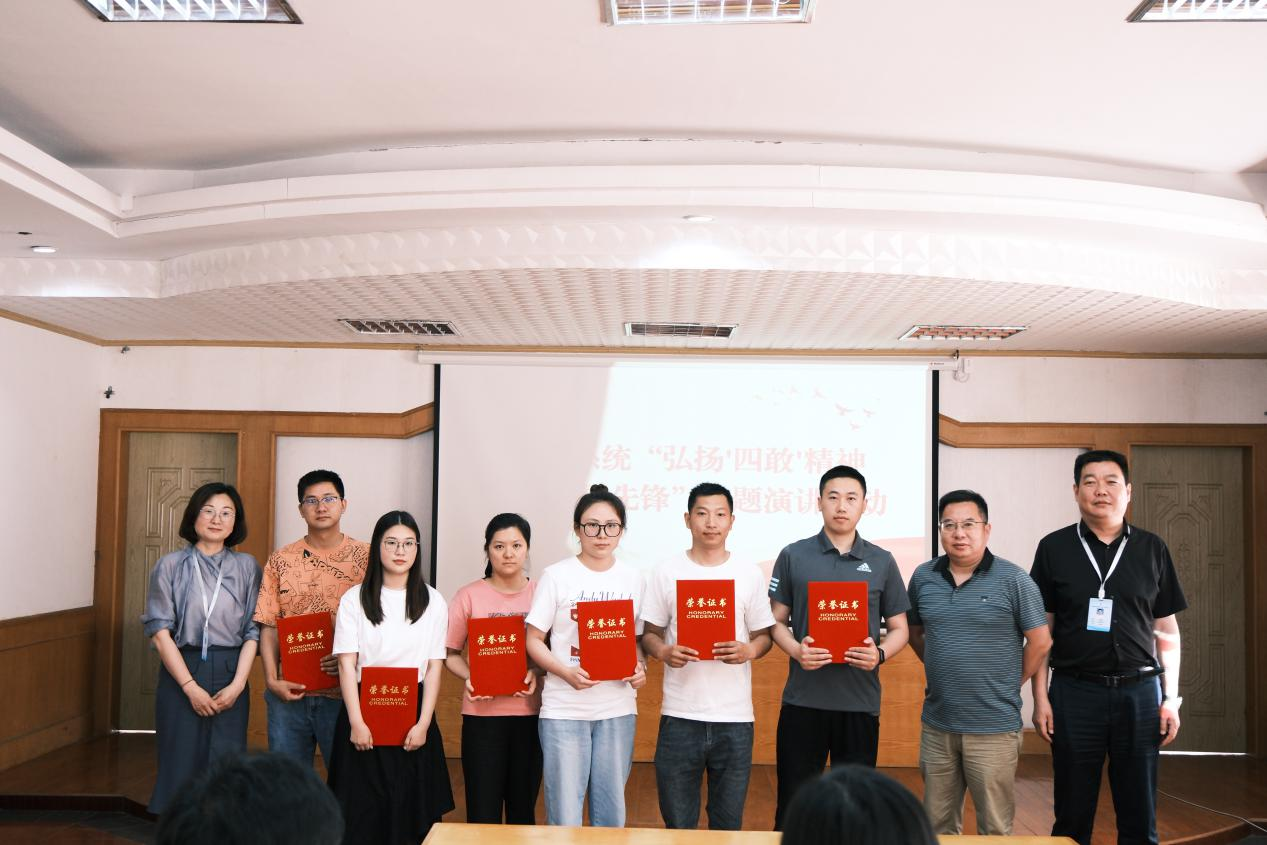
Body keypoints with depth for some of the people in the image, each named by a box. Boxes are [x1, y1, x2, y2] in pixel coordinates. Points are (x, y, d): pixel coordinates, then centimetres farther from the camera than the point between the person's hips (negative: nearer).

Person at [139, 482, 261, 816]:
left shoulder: (247, 566, 5)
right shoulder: (170, 566, 1)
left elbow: (253, 631, 3)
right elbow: (160, 630, -4)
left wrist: (237, 684, -9)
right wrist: (191, 687, -10)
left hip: (230, 677, 1)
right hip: (181, 674, -1)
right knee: (181, 765, 4)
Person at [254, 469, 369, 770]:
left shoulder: (366, 558, 0)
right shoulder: (280, 560, 6)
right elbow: (269, 627, 4)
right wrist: (272, 680, -7)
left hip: (343, 694, -2)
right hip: (288, 693, 2)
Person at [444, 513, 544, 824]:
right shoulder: (469, 596, 0)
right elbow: (450, 653, 4)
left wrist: (537, 672, -12)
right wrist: (470, 677, -14)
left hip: (530, 712, 1)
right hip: (482, 715, -1)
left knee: (523, 809, 11)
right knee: (483, 812, 2)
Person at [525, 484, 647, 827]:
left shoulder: (632, 577, 5)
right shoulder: (557, 576, -3)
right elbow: (534, 640, -2)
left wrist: (640, 667, -7)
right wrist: (567, 673, -18)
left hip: (617, 710, 3)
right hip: (564, 709, -3)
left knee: (611, 815, 12)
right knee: (564, 817, 1)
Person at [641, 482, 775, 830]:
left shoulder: (749, 573, 3)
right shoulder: (667, 572, 1)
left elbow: (763, 634, 8)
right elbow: (649, 634, 6)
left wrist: (749, 650, -14)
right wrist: (664, 652, -16)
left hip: (734, 717, 1)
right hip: (680, 716, 0)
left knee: (728, 823, 12)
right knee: (678, 823, 9)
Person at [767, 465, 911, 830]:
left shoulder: (882, 562, 4)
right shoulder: (793, 556, 1)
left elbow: (899, 628, 9)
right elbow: (776, 621, 4)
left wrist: (879, 654, -12)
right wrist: (796, 650, -16)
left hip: (861, 702, 1)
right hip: (803, 699, -1)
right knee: (792, 803, 8)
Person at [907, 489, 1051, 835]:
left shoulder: (1013, 579, -9)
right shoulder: (923, 578, 3)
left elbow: (1040, 641, -3)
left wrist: (1009, 685, 2)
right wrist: (942, 670, 10)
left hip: (994, 728, -4)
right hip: (937, 725, 4)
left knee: (995, 828, 7)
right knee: (938, 825, 16)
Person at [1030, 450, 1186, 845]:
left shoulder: (1152, 549, 5)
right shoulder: (1054, 548, 1)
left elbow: (1166, 631, 8)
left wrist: (1171, 698, 3)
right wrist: (1040, 697, -2)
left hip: (1139, 692, 1)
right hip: (1074, 692, -1)